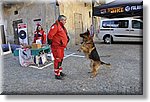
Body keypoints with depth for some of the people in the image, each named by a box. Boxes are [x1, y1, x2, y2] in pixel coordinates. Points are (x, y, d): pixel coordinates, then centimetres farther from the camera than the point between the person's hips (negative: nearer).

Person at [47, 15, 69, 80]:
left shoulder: (62, 27, 17)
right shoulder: (56, 26, -16)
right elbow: (50, 35, -21)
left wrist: (67, 38, 19)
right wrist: (50, 42, -15)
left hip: (61, 46, 10)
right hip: (57, 47, -10)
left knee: (61, 59, 18)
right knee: (57, 60, -4)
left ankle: (60, 72, 32)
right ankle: (57, 75, 5)